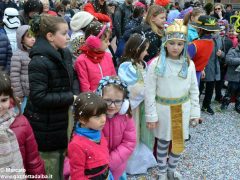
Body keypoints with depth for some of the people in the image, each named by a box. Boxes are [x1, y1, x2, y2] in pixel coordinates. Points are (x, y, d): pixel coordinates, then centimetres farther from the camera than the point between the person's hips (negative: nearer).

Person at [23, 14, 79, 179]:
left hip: (62, 121, 8)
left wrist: (76, 94, -6)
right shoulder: (39, 62, -21)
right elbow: (39, 98, -25)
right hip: (45, 127, -7)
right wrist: (70, 98, -21)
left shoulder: (65, 53, 3)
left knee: (61, 166, 24)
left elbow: (73, 77, 14)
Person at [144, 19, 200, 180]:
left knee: (179, 143, 14)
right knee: (163, 142, 12)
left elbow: (194, 90, 4)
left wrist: (195, 112, 3)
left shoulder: (189, 64, -3)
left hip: (183, 109, 3)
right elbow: (149, 91, -9)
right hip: (163, 108, -2)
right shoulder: (156, 63, -12)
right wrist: (151, 115, -9)